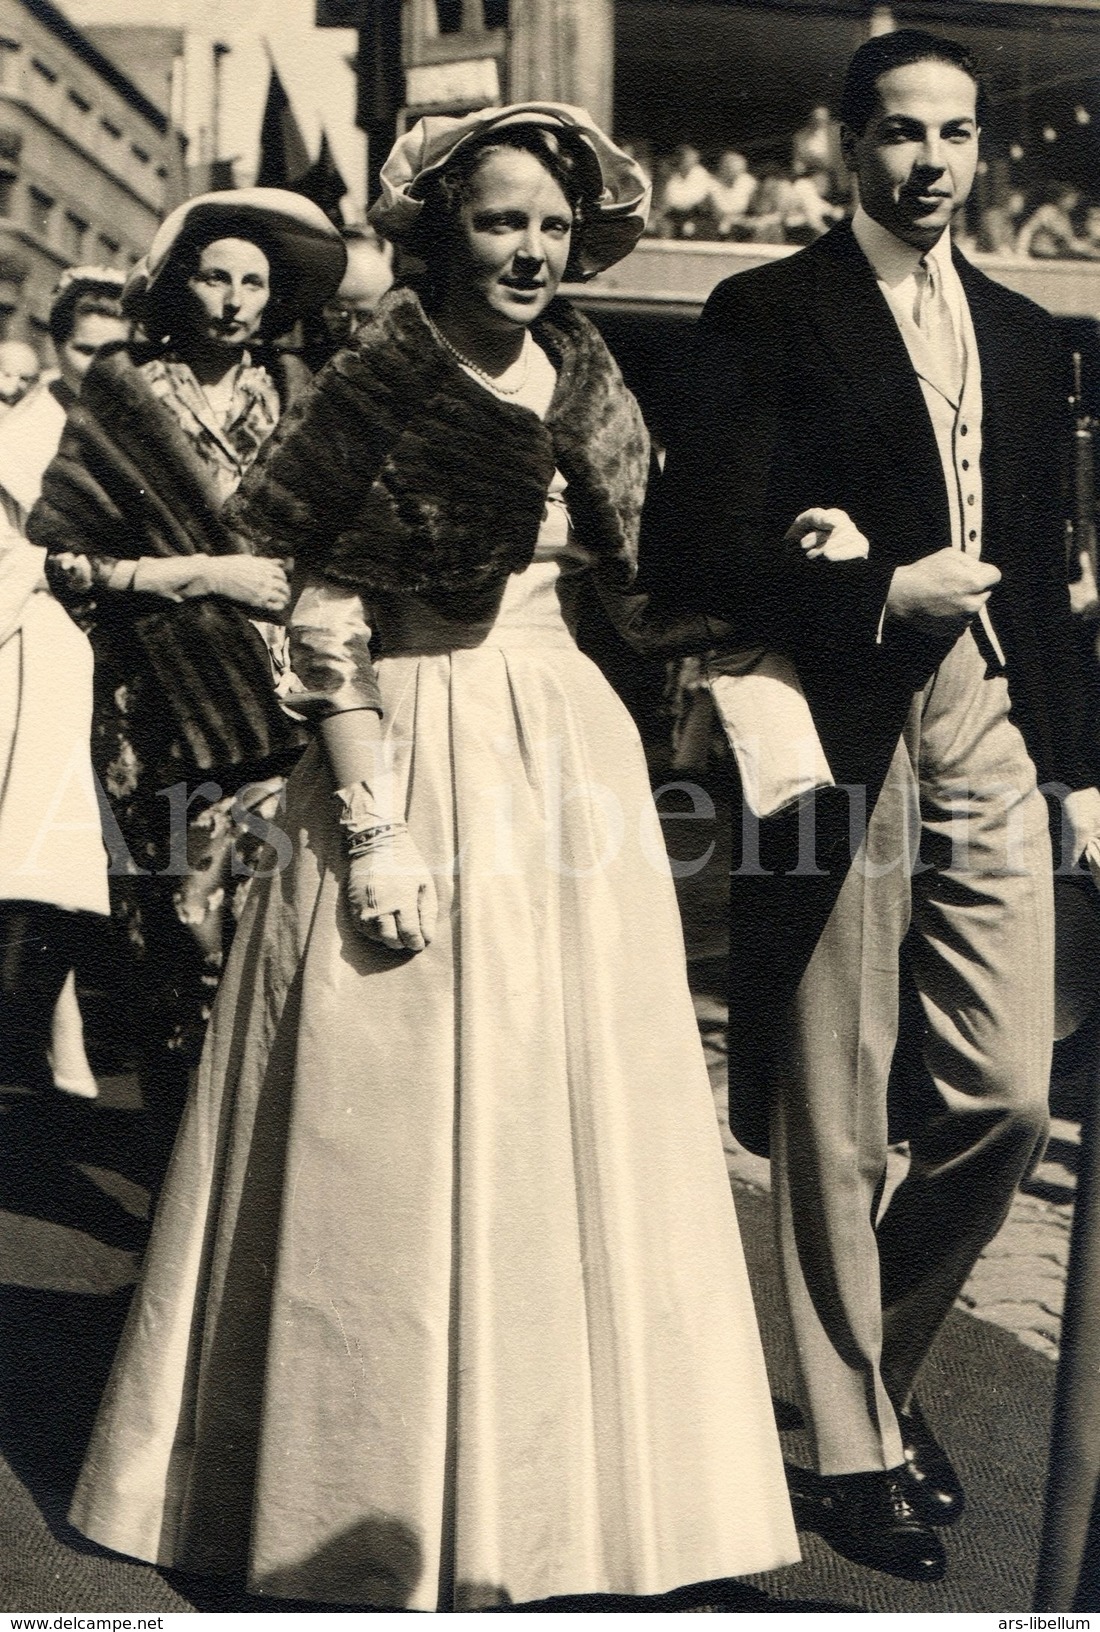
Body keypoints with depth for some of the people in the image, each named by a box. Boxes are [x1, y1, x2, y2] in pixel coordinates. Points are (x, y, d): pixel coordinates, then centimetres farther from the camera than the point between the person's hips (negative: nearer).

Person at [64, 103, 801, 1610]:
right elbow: (327, 626, -11)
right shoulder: (377, 389, -8)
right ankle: (392, 1504, 21)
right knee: (402, 1142, 2)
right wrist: (373, 831, -16)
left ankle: (546, 1478, 29)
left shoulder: (593, 388, 11)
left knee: (568, 1126, 11)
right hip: (416, 764, -6)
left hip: (572, 753, 6)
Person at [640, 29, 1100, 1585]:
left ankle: (885, 1361, 29)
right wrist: (878, 596, -14)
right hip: (836, 729, -5)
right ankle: (854, 1444, 21)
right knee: (836, 1115, 4)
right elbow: (684, 550, -9)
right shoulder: (768, 315, 0)